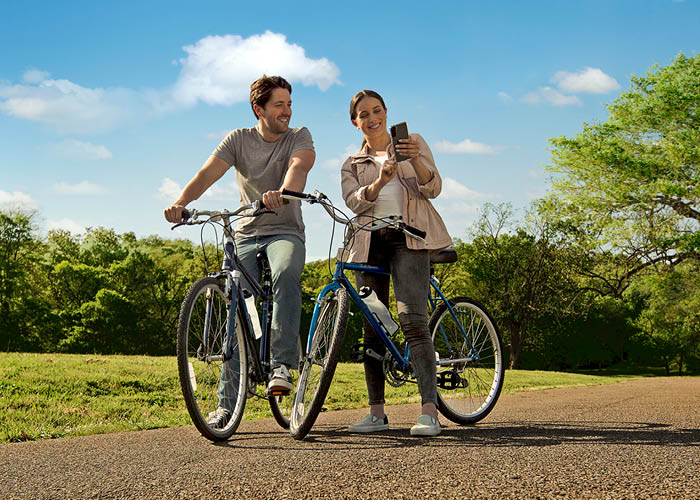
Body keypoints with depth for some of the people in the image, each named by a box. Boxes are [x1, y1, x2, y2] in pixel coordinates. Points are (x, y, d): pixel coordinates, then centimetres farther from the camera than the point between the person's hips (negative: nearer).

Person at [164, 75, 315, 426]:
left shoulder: (299, 136, 2)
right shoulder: (239, 140, 4)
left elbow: (299, 166, -21)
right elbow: (208, 173, -9)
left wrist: (281, 193, -45)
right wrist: (180, 203, -30)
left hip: (285, 232, -2)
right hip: (245, 235, 2)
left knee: (286, 274, -36)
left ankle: (281, 364, -34)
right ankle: (227, 403, 1)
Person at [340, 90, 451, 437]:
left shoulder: (413, 143, 15)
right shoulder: (352, 165, 20)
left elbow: (432, 188, 1)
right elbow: (353, 202, -1)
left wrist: (416, 160, -19)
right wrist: (380, 181, -21)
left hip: (407, 237, -3)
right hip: (369, 242, 3)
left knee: (413, 320, -19)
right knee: (372, 328, 0)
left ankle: (429, 412, -23)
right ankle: (377, 413, 6)